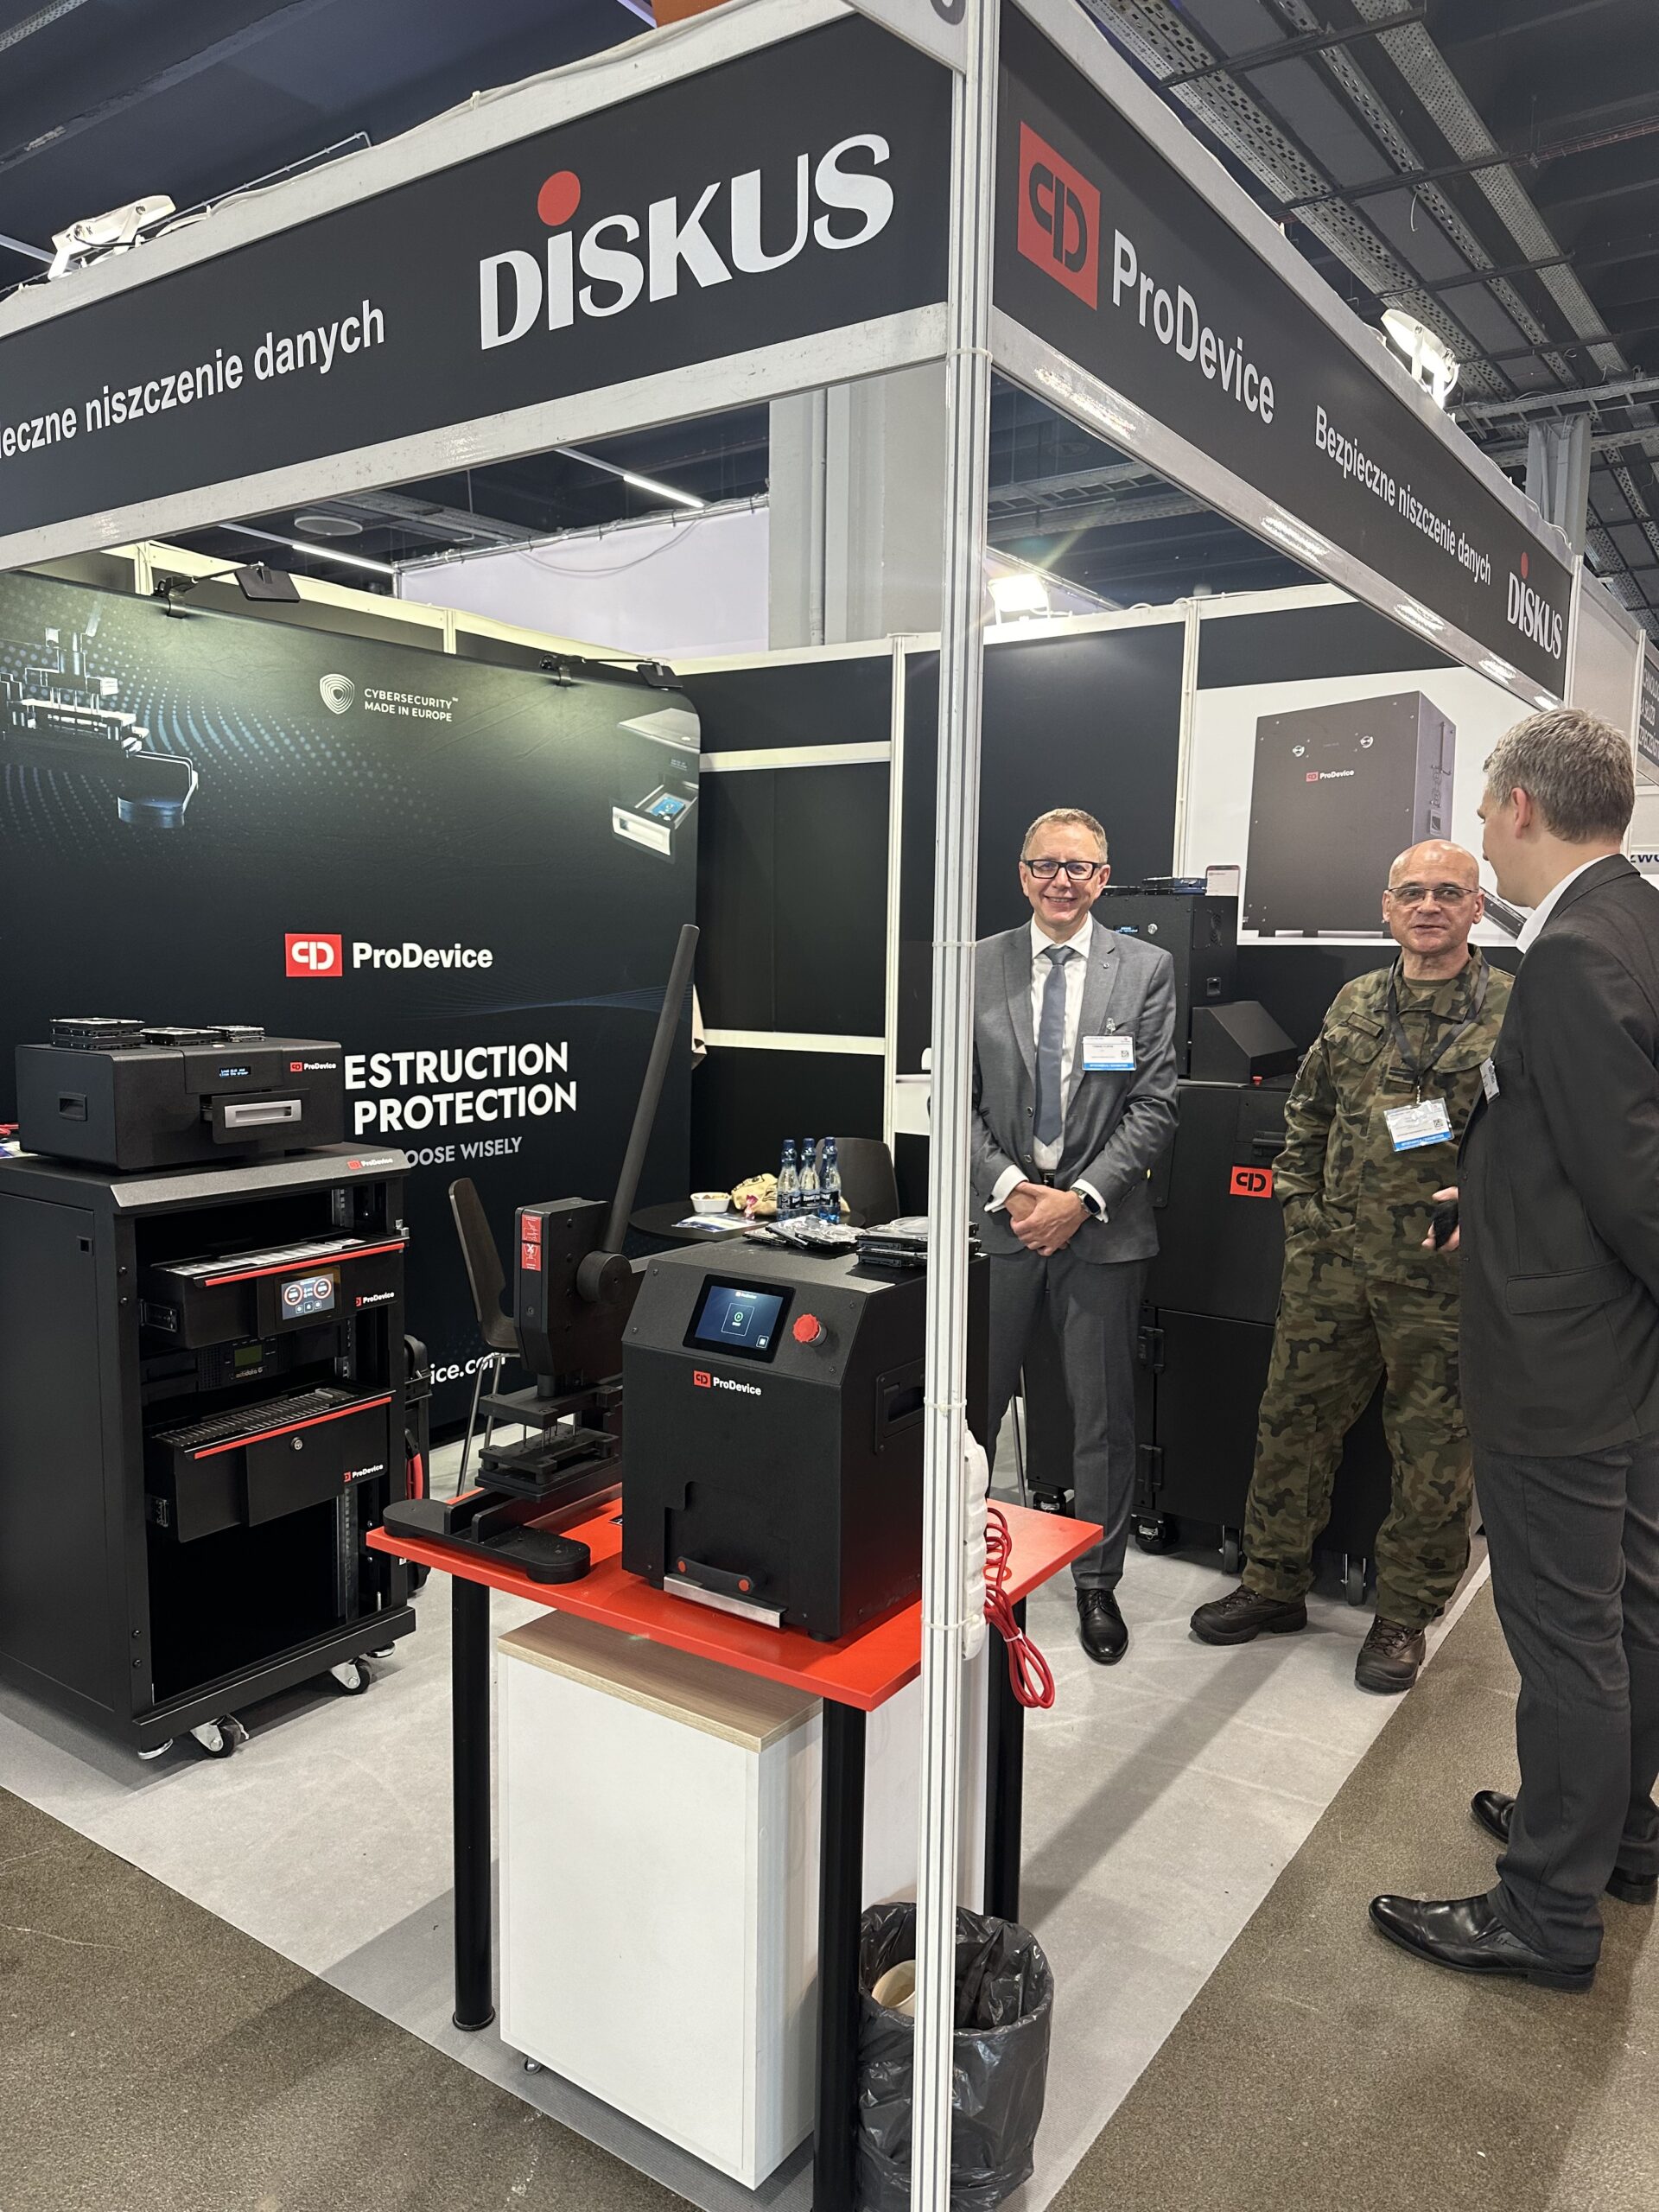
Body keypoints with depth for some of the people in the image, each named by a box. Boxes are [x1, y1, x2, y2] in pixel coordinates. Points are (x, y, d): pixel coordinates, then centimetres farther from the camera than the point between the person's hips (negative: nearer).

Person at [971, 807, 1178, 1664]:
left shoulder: (1146, 968, 2)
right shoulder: (976, 968, 5)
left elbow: (1153, 1104, -2)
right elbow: (957, 1099, 3)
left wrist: (1081, 1197, -11)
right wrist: (1008, 1188, -10)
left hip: (1103, 1225, 0)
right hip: (1000, 1216, 1)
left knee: (1104, 1416, 9)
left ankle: (1097, 1581, 26)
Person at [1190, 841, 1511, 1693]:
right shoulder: (1354, 1004, 10)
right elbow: (1305, 1118, 17)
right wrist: (1302, 1210, 10)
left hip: (1446, 1272, -4)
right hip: (1333, 1261, 4)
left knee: (1433, 1446, 8)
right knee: (1292, 1418, 10)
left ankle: (1403, 1616, 26)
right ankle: (1274, 1586, 28)